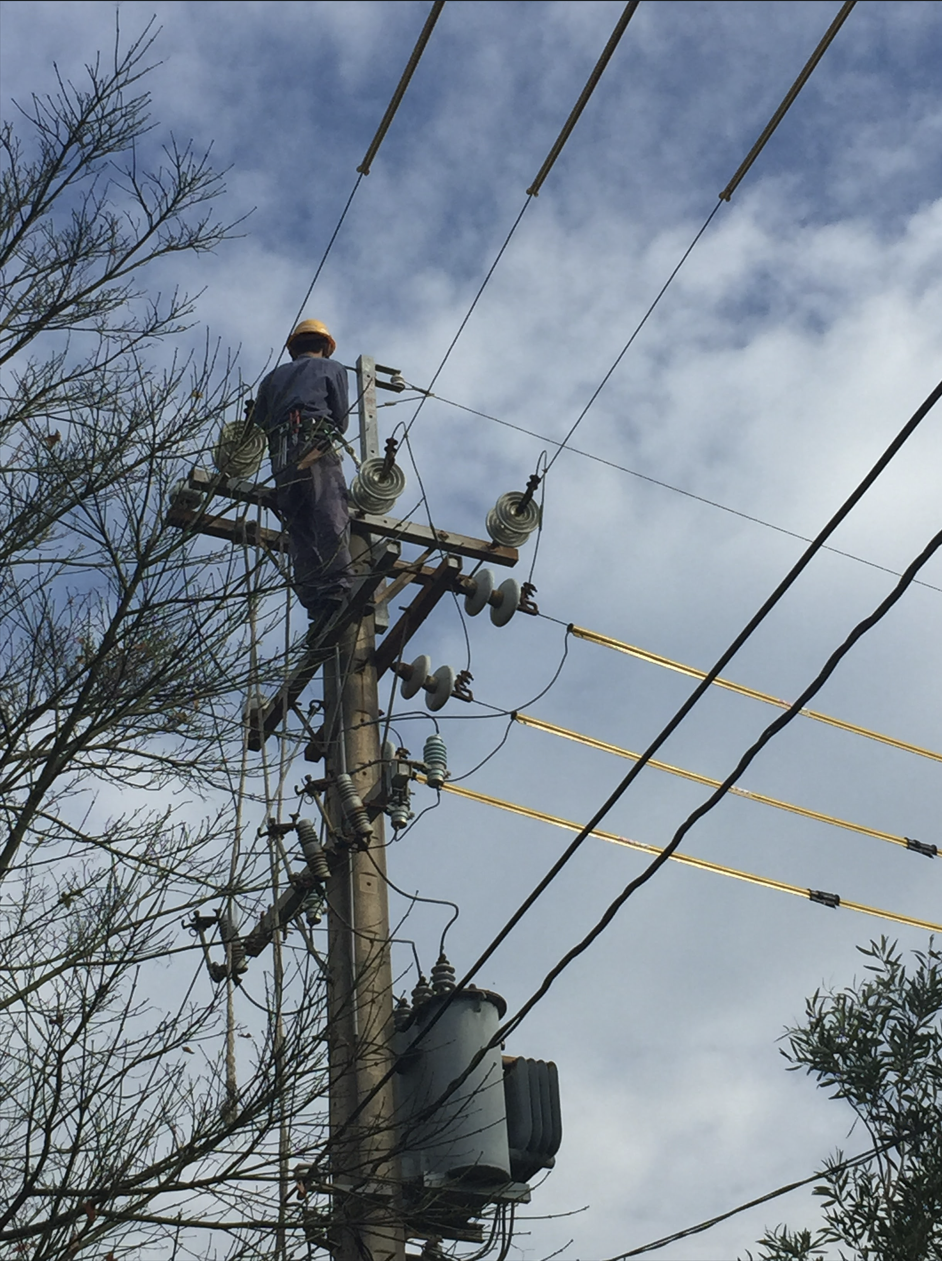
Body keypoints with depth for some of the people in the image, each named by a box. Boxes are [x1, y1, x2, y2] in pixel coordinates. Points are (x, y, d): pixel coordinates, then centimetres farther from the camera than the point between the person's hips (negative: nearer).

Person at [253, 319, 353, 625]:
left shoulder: (274, 377, 30)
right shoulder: (331, 369, 20)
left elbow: (258, 422, 21)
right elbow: (341, 420, 10)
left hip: (280, 457, 4)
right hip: (317, 450, -4)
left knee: (299, 529, -3)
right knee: (332, 517, -18)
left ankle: (313, 596, -19)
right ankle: (338, 586, -38)